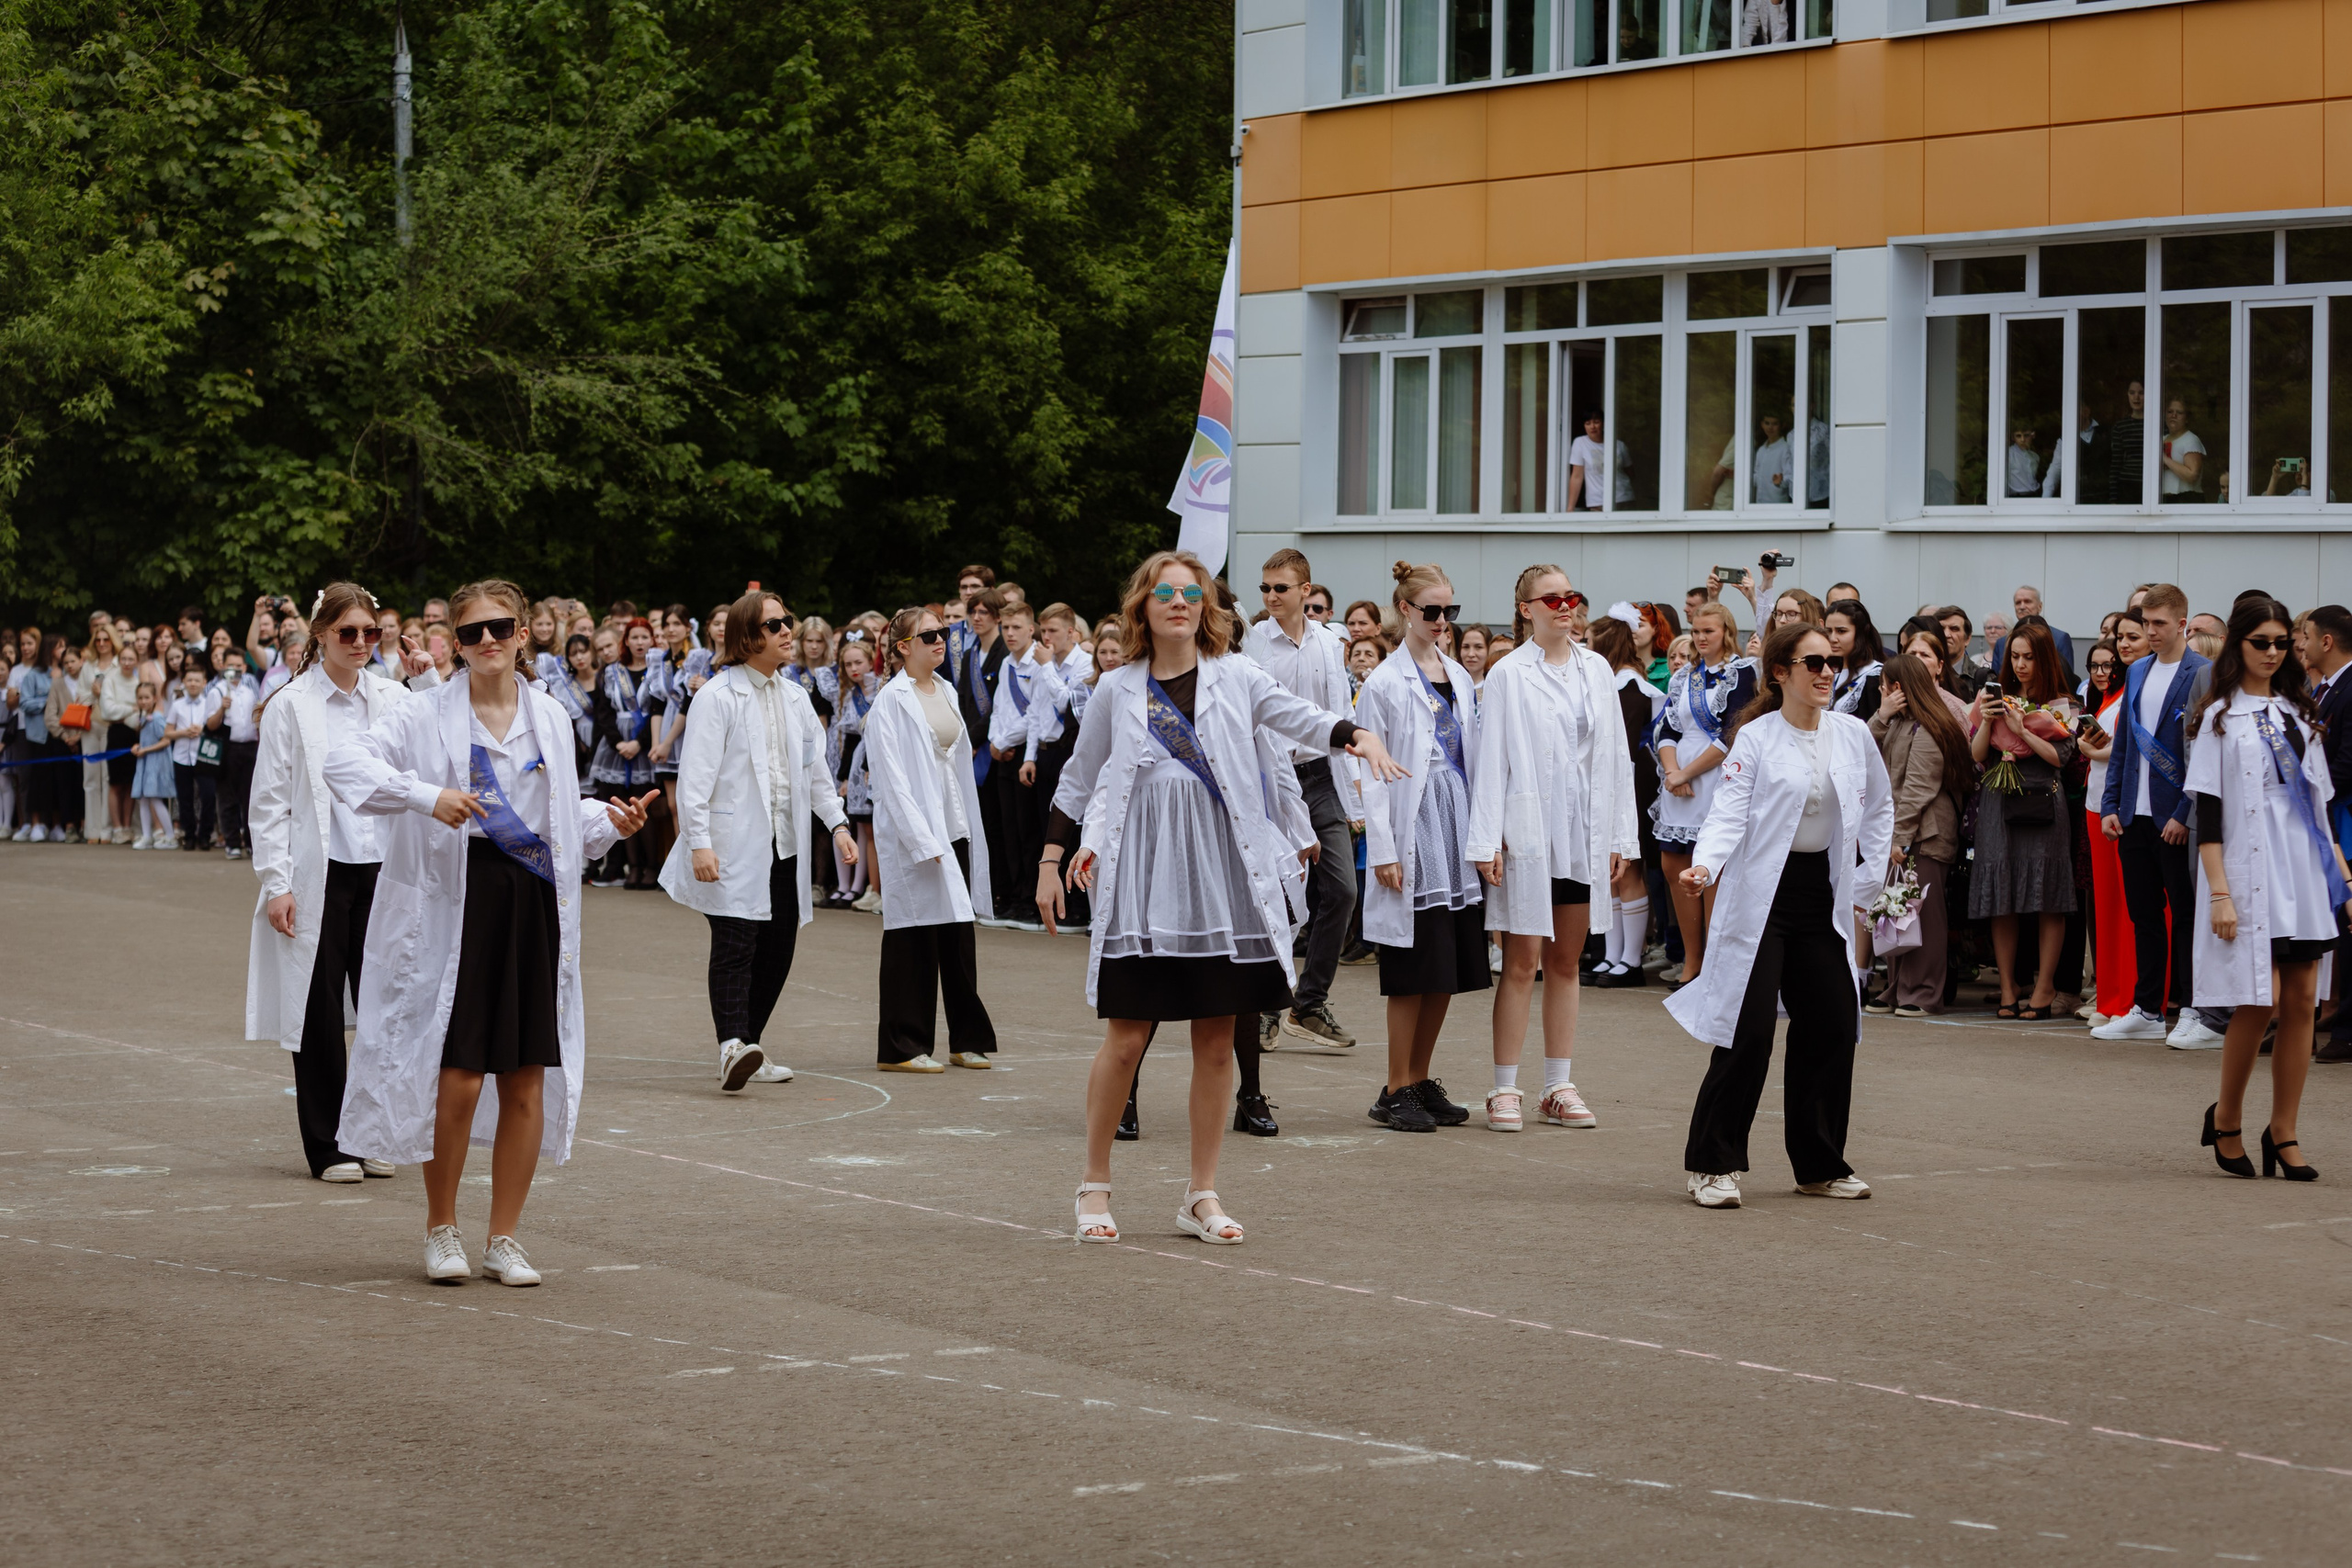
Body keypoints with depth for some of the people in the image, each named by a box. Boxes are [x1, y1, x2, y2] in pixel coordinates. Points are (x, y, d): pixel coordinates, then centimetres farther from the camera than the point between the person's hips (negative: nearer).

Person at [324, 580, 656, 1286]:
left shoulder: (551, 718, 11)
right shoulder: (428, 716, -2)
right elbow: (345, 760, -13)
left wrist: (609, 821, 2)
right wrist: (425, 796, -24)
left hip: (535, 901, 4)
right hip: (457, 901, -4)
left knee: (526, 1078, 4)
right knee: (457, 1076, -6)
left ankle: (504, 1236, 15)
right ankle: (441, 1228, 14)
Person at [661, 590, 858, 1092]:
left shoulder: (795, 698, 15)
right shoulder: (717, 697, -7)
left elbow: (815, 769, 22)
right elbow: (695, 777, -11)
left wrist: (837, 823, 11)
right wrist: (699, 844, -19)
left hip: (786, 845, 7)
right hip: (735, 847, -7)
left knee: (778, 950, 6)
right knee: (735, 945, -16)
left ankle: (750, 1049, 15)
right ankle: (733, 1047, -24)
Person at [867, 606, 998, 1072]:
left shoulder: (946, 693, 14)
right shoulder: (891, 701, -9)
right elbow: (892, 776, -14)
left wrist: (971, 829, 12)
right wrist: (923, 840, -19)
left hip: (954, 827, 7)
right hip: (912, 831, -7)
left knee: (958, 935, 8)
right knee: (913, 939, -3)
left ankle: (967, 1038, 16)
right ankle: (901, 1046, 3)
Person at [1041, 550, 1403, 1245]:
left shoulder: (1236, 677, 6)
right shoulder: (1117, 690, 7)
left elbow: (1300, 717, -10)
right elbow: (1077, 783, 15)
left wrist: (1358, 734, -29)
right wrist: (1050, 863, 11)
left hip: (1222, 871, 1)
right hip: (1142, 877, -1)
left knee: (1217, 1039, 4)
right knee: (1126, 1036, -3)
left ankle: (1201, 1195, 14)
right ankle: (1095, 1184, 12)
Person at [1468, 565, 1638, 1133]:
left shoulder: (1596, 670, 10)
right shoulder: (1508, 675, -3)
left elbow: (1614, 755, 12)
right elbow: (1491, 760, -6)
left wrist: (1620, 836, 8)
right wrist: (1487, 840, -11)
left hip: (1584, 832, 4)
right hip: (1529, 828, -4)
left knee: (1566, 962, 9)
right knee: (1522, 963, -3)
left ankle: (1559, 1087, 14)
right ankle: (1505, 1090, 3)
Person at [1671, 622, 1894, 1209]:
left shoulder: (1853, 735, 8)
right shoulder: (1755, 738, -6)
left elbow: (1879, 809, 21)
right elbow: (1730, 811, -13)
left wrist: (1867, 882, 15)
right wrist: (1704, 863, -31)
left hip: (1824, 895, 5)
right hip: (1761, 897, -5)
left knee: (1833, 1025, 3)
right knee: (1749, 1029, -9)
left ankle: (1820, 1165, 16)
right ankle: (1713, 1165, -1)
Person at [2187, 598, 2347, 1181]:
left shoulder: (2300, 716, 16)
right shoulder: (2220, 718, 1)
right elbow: (2207, 811, -4)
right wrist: (2219, 893, -12)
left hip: (2305, 870, 5)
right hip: (2249, 872, -5)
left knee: (2301, 1002, 0)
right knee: (2260, 1001, -11)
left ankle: (2283, 1133, 7)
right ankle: (2226, 1120, 8)